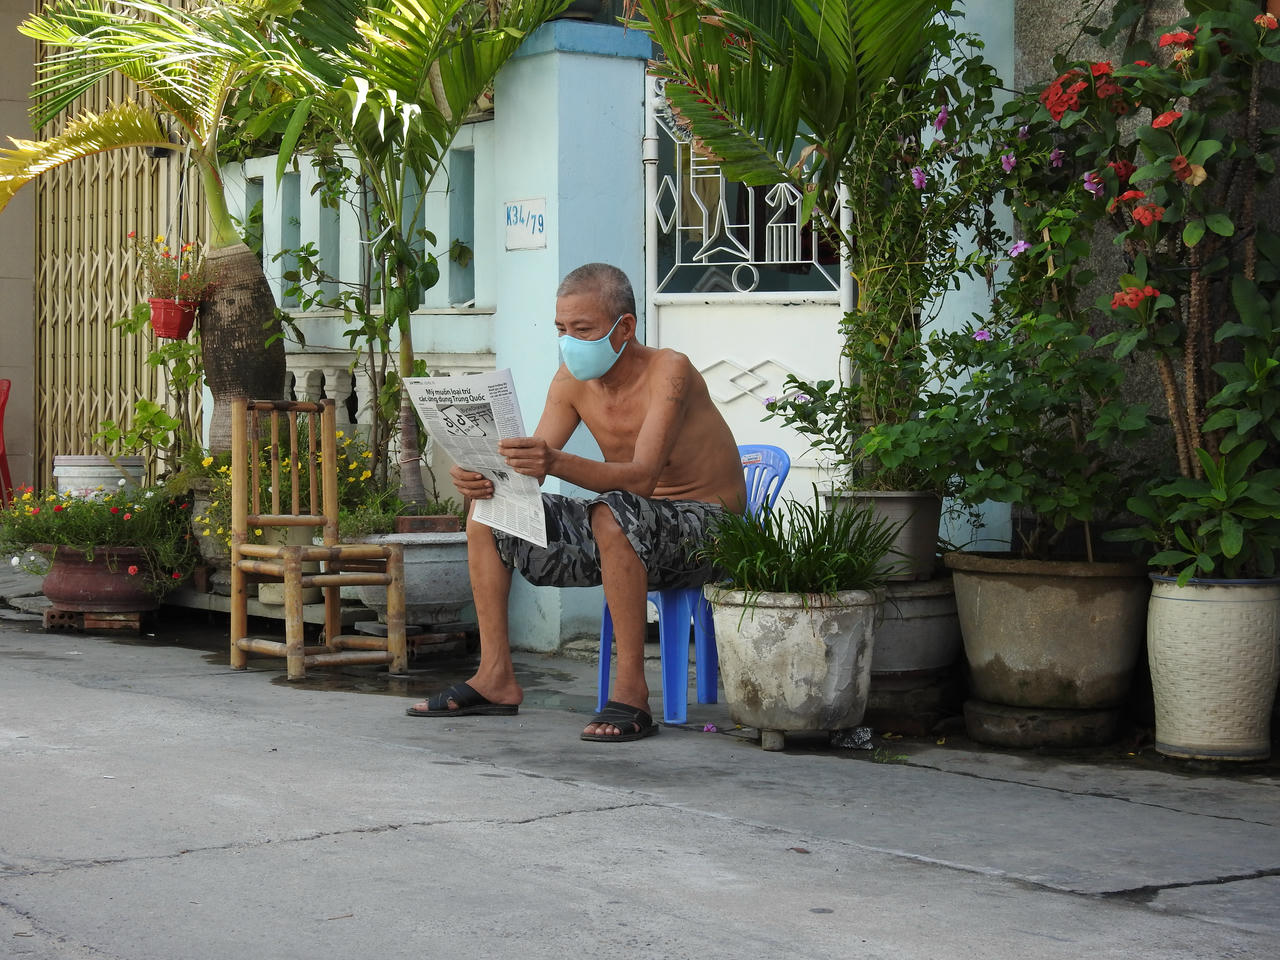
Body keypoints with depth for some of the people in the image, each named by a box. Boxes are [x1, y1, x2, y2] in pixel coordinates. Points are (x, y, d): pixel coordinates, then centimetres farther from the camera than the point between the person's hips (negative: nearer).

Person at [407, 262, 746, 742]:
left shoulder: (668, 370, -21)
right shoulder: (573, 379, 0)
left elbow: (642, 477, -33)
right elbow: (529, 466, -5)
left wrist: (557, 463, -49)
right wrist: (482, 476, -28)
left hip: (701, 527, -8)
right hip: (630, 530, 8)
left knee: (612, 514, -39)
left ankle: (631, 692, -33)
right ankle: (496, 678, 1)